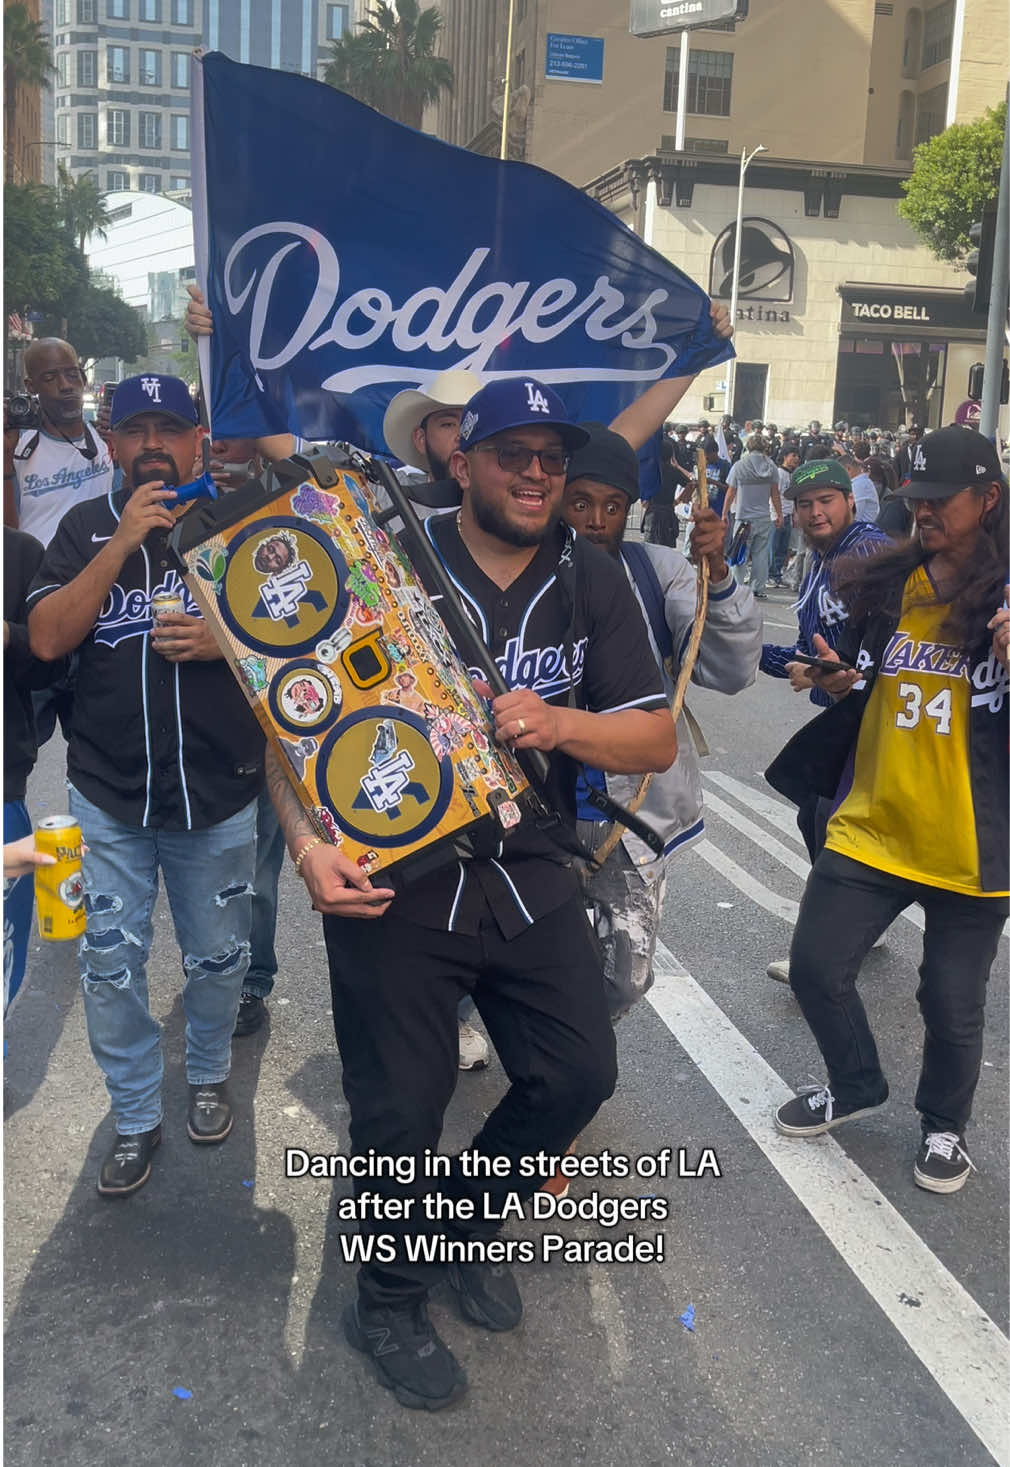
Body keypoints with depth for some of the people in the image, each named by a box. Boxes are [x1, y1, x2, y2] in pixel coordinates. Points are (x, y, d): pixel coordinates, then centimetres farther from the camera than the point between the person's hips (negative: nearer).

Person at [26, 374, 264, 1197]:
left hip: (219, 794, 0)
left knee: (219, 957, 13)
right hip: (108, 795, 1)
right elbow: (47, 639, -9)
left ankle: (210, 1076, 40)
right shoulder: (87, 527, 3)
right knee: (110, 965, 5)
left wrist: (225, 641, -17)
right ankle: (136, 1121, 24)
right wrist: (122, 542, -18)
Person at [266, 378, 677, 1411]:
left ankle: (467, 1221, 38)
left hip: (528, 872, 4)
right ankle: (388, 1305, 34)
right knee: (401, 1111, 5)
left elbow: (657, 739, 0)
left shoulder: (593, 584, 2)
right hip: (390, 880, -4)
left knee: (577, 1074, 8)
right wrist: (309, 844, -23)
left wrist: (560, 722, -20)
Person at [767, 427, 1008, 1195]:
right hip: (871, 829, 4)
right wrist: (838, 680, -2)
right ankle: (856, 1084, 36)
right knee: (816, 968, 7)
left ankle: (944, 1125, 37)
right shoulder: (886, 583, 4)